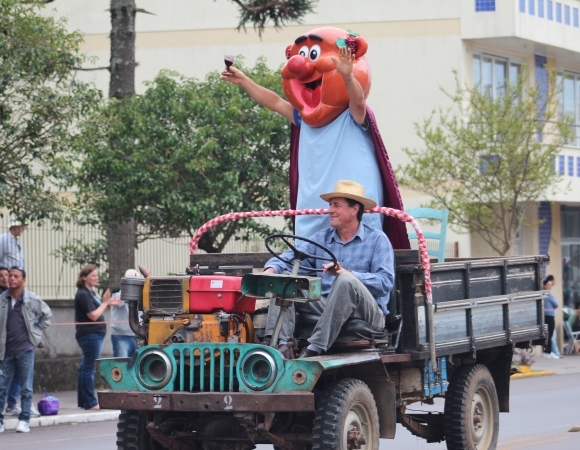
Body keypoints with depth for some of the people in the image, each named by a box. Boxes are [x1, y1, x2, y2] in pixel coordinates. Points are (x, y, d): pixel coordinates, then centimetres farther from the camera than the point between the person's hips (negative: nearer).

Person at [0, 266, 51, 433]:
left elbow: (47, 314, 14)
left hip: (25, 350, -1)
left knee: (26, 388, 2)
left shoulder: (33, 299, -2)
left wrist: (37, 332, 8)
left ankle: (24, 420, 7)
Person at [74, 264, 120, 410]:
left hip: (94, 335, 10)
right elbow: (93, 316, -17)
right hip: (90, 334, -10)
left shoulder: (90, 292, 16)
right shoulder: (83, 294, -14)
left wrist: (108, 304, 7)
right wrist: (105, 302, -10)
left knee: (86, 368, 12)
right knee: (89, 369, -7)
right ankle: (90, 402, -5)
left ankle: (83, 401, 17)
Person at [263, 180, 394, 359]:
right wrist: (271, 269, -20)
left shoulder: (377, 239, 2)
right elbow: (291, 258, 3)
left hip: (367, 313, -5)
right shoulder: (321, 238, 17)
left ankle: (315, 349, -38)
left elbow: (386, 281, -12)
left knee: (346, 281, -34)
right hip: (325, 307, 5)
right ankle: (281, 345, -29)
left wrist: (348, 274, -25)